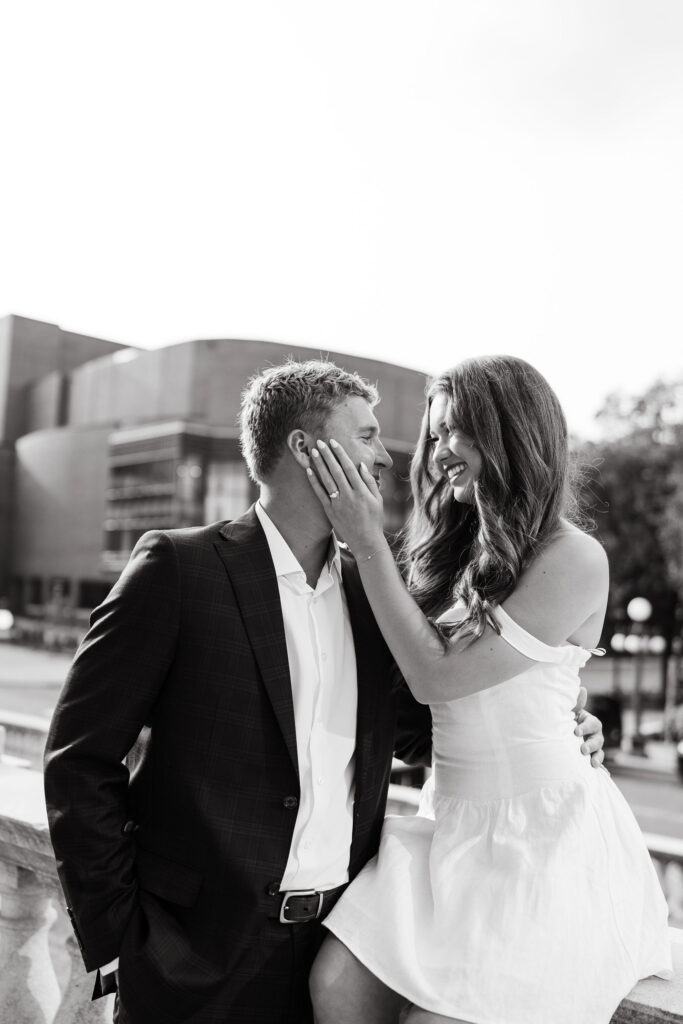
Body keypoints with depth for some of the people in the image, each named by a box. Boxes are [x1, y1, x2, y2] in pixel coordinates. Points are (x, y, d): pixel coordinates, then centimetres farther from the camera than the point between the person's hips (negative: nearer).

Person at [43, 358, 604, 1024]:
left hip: (335, 944, 4)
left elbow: (411, 726, 16)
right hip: (197, 961, -4)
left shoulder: (369, 590, 4)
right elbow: (80, 758, -9)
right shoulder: (178, 566, -11)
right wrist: (116, 938, -8)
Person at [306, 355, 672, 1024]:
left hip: (538, 827, -6)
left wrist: (367, 543, -13)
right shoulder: (463, 552, 10)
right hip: (454, 820, 6)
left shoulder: (573, 557, -13)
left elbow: (436, 676, -15)